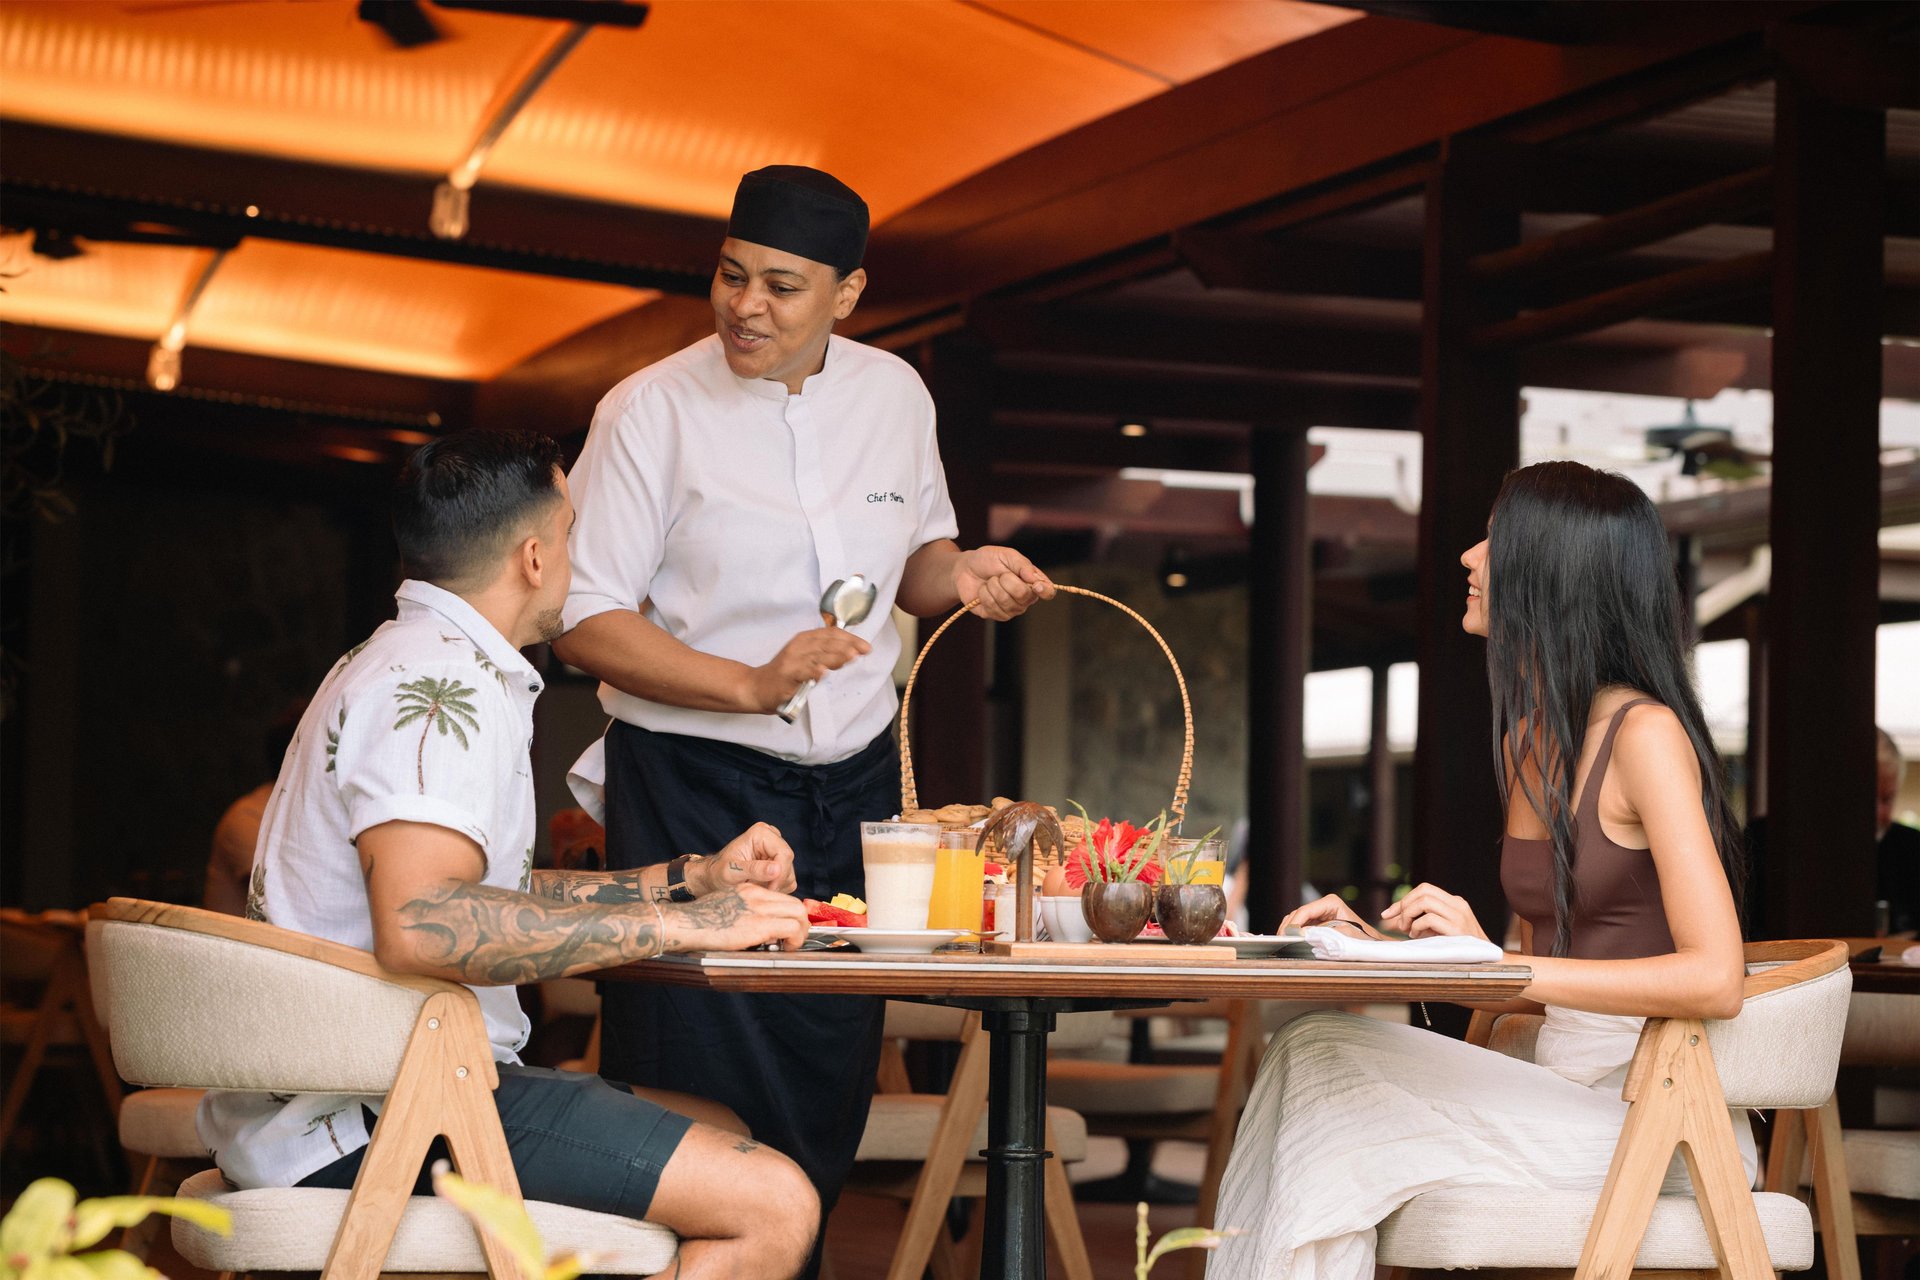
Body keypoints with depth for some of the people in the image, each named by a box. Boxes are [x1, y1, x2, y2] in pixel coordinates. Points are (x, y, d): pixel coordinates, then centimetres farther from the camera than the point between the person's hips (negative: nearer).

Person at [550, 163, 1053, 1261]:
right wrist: (750, 685, -22)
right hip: (693, 792, -4)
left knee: (829, 1088, 8)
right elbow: (588, 624, -10)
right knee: (699, 1093, -5)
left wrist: (958, 575, -3)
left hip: (853, 784, 5)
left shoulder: (895, 395, 6)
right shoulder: (654, 410, -8)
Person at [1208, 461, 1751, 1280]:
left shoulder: (1645, 734, -11)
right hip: (1565, 1094, 8)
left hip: (1654, 1124, -8)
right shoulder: (1523, 742, 15)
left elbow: (1714, 981, -21)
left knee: (1324, 1067, -18)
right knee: (1312, 1053, -12)